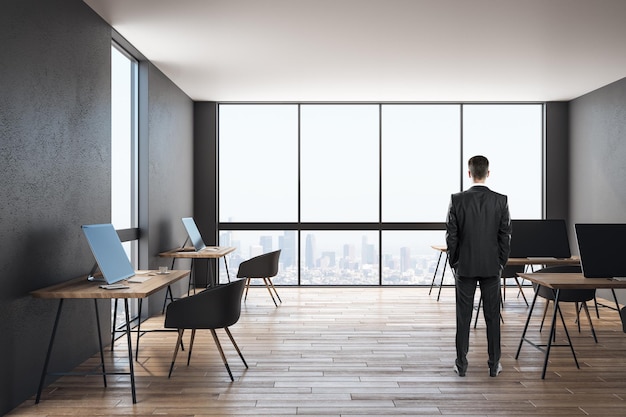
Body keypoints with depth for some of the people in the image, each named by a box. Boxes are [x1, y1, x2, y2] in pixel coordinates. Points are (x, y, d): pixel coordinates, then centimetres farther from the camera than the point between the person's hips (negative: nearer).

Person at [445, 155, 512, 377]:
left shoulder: (457, 200, -8)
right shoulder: (501, 200, -5)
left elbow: (451, 236, -6)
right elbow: (505, 235, -2)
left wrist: (454, 263, 5)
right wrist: (501, 263, 9)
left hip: (465, 266, -1)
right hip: (491, 266, 1)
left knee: (463, 316, 6)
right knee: (492, 316, 9)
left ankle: (461, 363, 12)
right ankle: (494, 364, 16)